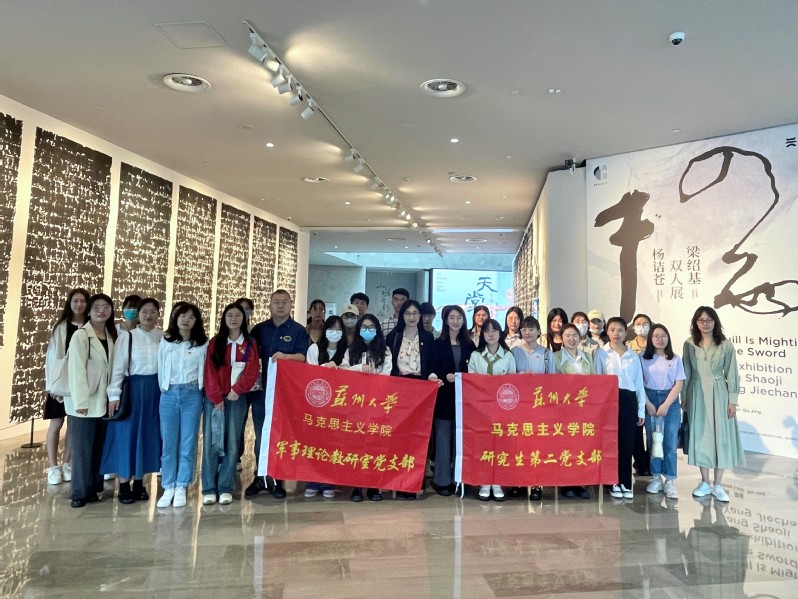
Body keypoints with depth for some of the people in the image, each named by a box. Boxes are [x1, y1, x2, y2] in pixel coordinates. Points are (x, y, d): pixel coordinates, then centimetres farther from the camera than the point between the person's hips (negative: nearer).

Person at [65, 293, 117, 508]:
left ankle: (94, 487, 20)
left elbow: (112, 368, 9)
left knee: (99, 446, 10)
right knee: (82, 447, 1)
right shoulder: (80, 335, -9)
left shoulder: (111, 336, 10)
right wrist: (81, 401, -18)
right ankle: (81, 492, 11)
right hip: (84, 401, -6)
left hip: (103, 400, 6)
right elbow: (77, 370, -14)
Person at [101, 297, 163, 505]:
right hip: (133, 389, -2)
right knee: (127, 435, 3)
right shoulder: (126, 337, -4)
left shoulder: (164, 337, 1)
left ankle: (139, 482, 22)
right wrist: (114, 395, -9)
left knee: (148, 436, 9)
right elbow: (118, 368, -4)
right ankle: (124, 484, 15)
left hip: (156, 391, 2)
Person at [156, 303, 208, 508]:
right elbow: (161, 368, 12)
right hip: (169, 394, 2)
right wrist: (165, 389, 12)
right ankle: (168, 488, 13)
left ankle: (181, 488, 12)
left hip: (192, 395, -1)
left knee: (188, 443, 3)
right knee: (168, 443, 4)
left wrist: (194, 390, 3)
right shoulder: (165, 341, 6)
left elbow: (206, 370, 3)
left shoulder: (202, 344, -1)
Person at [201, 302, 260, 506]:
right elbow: (209, 370, 0)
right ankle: (209, 489, 6)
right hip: (214, 398, 0)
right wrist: (216, 397, -8)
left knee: (232, 443, 0)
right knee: (210, 441, -1)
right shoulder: (215, 342, 7)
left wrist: (237, 389, -13)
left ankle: (225, 488, 8)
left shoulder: (250, 343, 7)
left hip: (237, 398, 0)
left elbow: (253, 370, -1)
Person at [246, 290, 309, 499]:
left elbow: (302, 357, -9)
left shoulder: (298, 330, 2)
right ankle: (259, 478, 21)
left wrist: (285, 356, -27)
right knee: (260, 435, 9)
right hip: (261, 389, 3)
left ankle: (278, 480, 15)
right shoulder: (259, 329, 10)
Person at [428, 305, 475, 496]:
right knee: (443, 437, 0)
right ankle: (442, 480, 9)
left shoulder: (469, 344, 9)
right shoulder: (438, 344, 2)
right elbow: (432, 370, -2)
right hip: (444, 395, -2)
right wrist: (445, 377, -19)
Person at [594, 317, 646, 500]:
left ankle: (625, 483, 16)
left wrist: (641, 410, 9)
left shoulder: (633, 356, 12)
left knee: (627, 442, 4)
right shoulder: (601, 353, 3)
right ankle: (613, 483, 12)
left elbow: (639, 383, 13)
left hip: (629, 400, 2)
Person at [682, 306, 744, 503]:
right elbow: (686, 373, 4)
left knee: (720, 437, 2)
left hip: (718, 394, -1)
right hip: (697, 394, 2)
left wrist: (732, 400, -5)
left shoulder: (725, 345, -4)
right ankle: (705, 483, 18)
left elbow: (732, 374, -2)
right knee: (700, 437, 6)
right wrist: (684, 399, 4)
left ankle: (718, 485, 13)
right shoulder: (689, 344, 1)